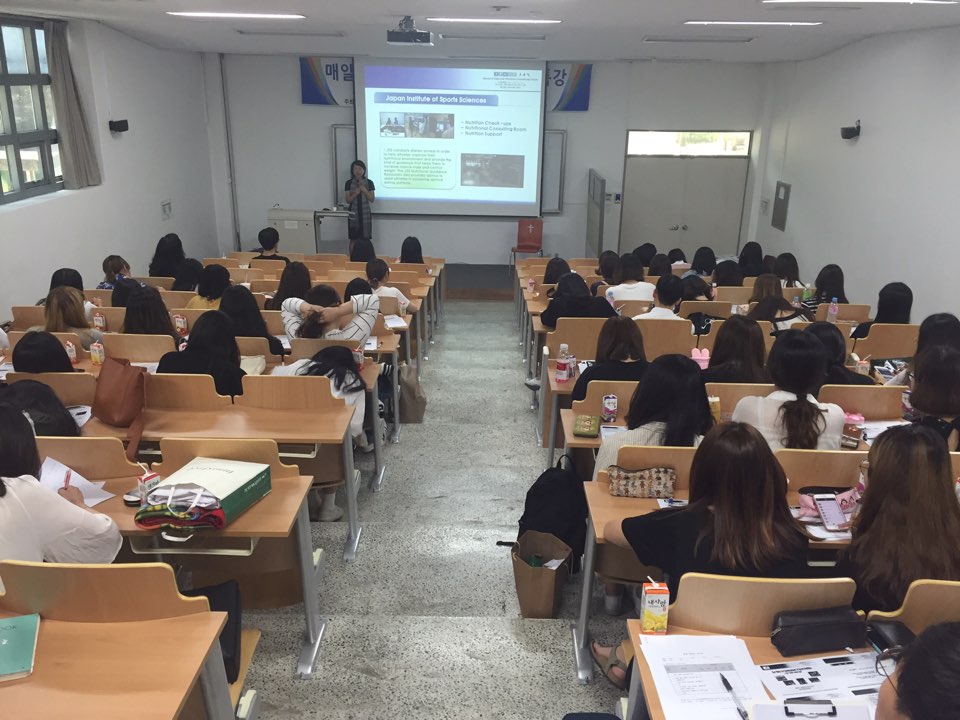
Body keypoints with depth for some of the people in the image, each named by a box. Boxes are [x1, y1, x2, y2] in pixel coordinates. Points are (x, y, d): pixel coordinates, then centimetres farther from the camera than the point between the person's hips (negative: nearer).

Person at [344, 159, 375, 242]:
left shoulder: (369, 182, 1)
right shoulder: (349, 183, 2)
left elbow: (372, 199, 0)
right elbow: (348, 200, 0)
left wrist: (365, 190, -15)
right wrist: (355, 193, -17)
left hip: (365, 213, 0)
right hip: (353, 214, 0)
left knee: (365, 239, -2)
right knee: (353, 240, -1)